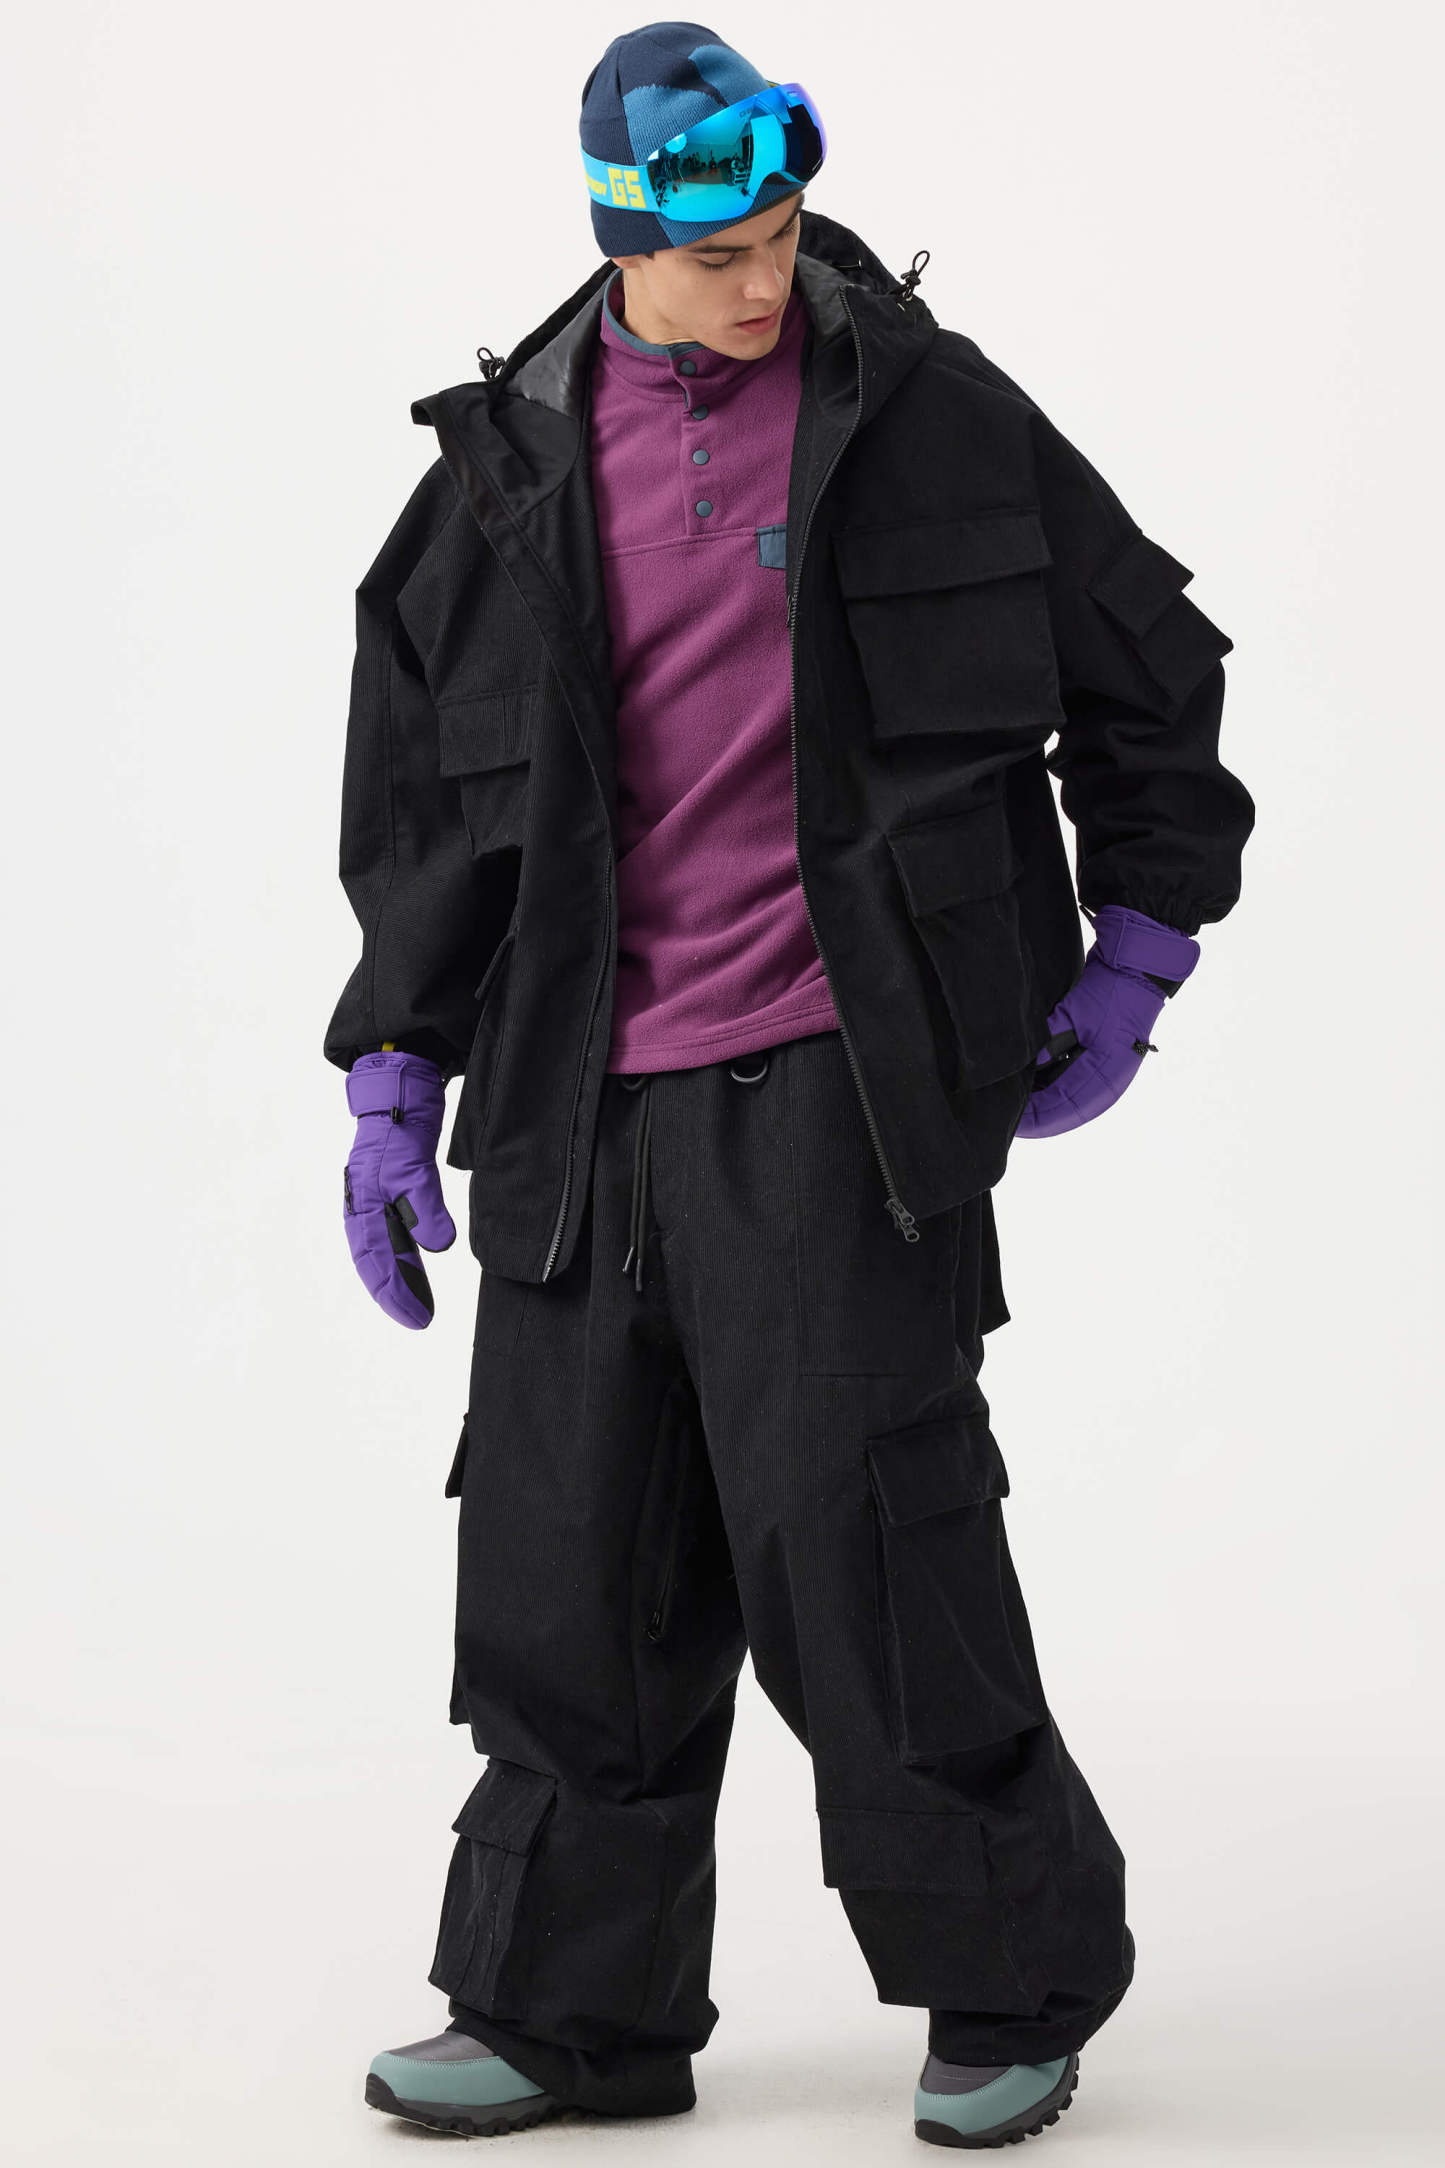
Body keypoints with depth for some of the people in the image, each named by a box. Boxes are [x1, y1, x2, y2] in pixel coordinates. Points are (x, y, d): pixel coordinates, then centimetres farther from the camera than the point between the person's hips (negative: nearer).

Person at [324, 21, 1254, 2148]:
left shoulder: (928, 413, -1)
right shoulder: (514, 467, 7)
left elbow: (1150, 675, 9)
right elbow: (421, 788, 14)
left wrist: (1130, 967, 7)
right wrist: (395, 1081, 10)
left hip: (841, 1081, -4)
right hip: (589, 1106, 4)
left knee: (856, 1534, -7)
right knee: (569, 1570, 7)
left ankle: (1017, 1974, 13)